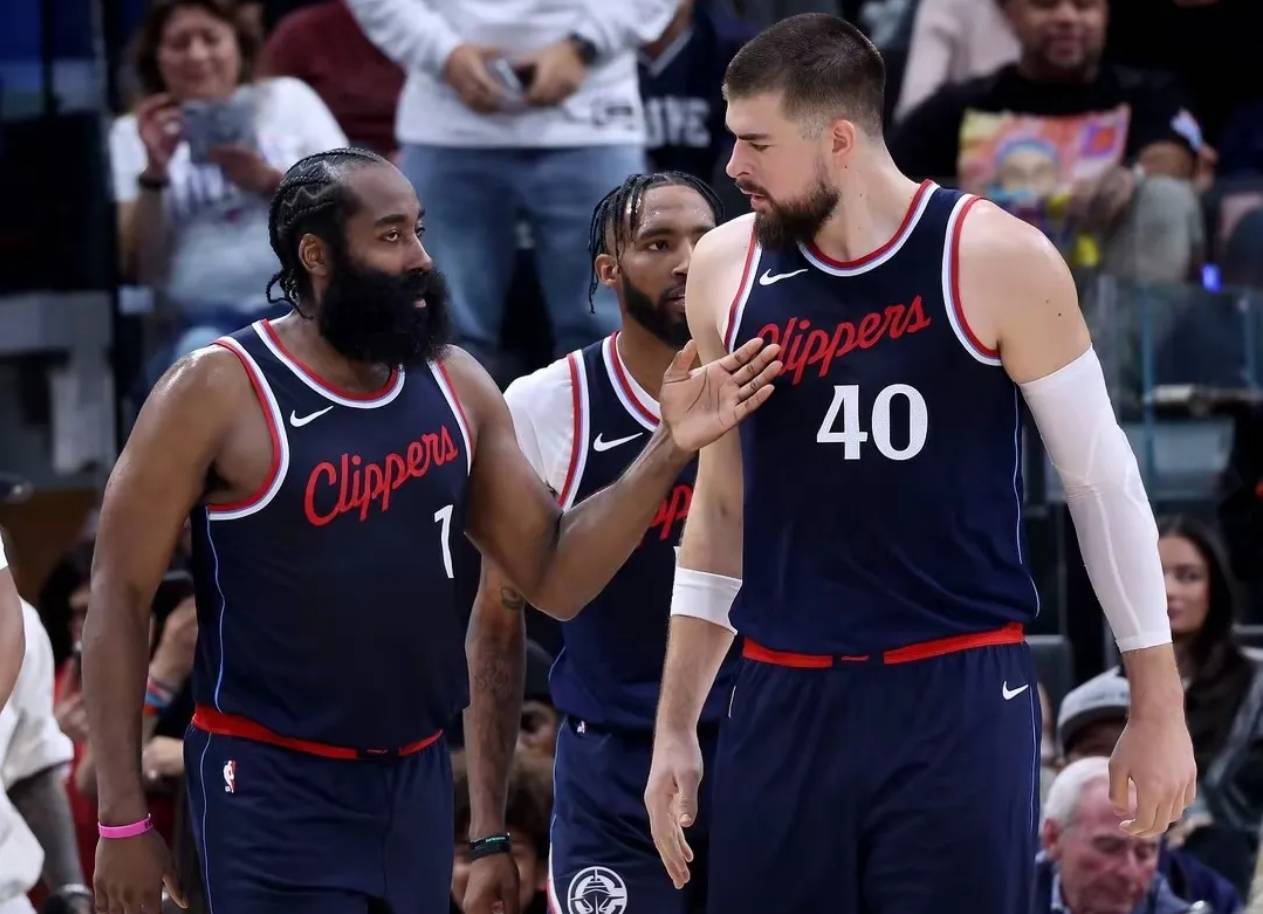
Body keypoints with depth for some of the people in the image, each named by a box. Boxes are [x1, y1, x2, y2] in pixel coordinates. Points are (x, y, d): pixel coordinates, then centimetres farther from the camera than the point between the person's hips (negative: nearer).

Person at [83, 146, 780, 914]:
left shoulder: (456, 386, 5)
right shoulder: (218, 393, -11)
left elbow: (553, 577, 8)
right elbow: (120, 596, -8)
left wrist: (669, 452, -7)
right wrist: (124, 818, -11)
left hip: (418, 779, 6)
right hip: (274, 783, -6)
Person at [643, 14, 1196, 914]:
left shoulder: (994, 260, -8)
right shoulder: (726, 270, 4)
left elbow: (1102, 478, 0)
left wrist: (1158, 706, 1)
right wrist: (676, 727, 12)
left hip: (960, 698, -3)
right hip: (784, 701, 4)